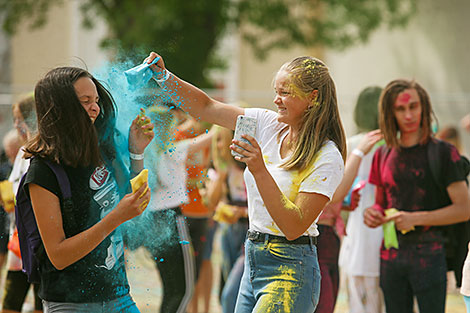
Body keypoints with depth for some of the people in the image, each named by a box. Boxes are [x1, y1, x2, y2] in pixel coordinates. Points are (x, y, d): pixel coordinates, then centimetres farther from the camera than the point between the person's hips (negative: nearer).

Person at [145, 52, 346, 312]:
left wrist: (259, 170, -25)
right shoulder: (268, 125, 5)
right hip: (253, 259, 7)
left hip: (290, 272, -7)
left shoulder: (327, 159, -14)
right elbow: (205, 108, 10)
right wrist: (164, 77, -3)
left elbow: (293, 227, -20)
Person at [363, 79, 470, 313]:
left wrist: (417, 218, -16)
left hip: (428, 253, -5)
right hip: (391, 255, 5)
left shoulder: (443, 153, -4)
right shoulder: (383, 155, 12)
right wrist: (373, 214, 0)